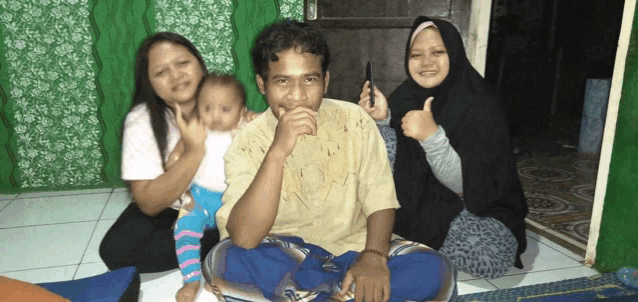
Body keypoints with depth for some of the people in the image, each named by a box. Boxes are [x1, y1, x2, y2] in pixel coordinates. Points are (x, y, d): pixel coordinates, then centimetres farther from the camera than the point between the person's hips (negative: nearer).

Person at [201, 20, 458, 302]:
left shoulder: (353, 120, -4)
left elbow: (380, 201, -5)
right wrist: (277, 152, -33)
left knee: (435, 271, -22)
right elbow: (244, 239, -24)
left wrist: (374, 256, -24)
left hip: (354, 245, 2)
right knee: (223, 261, -30)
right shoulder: (248, 143, -10)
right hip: (286, 256, -1)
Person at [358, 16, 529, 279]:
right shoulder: (404, 96, -6)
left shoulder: (480, 104, -18)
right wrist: (381, 119, -20)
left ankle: (414, 240, -6)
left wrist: (432, 136, -38)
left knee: (492, 257, -33)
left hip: (474, 206, -2)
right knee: (380, 135, -20)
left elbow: (464, 184, -23)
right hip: (416, 199, 2)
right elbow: (388, 150, -1)